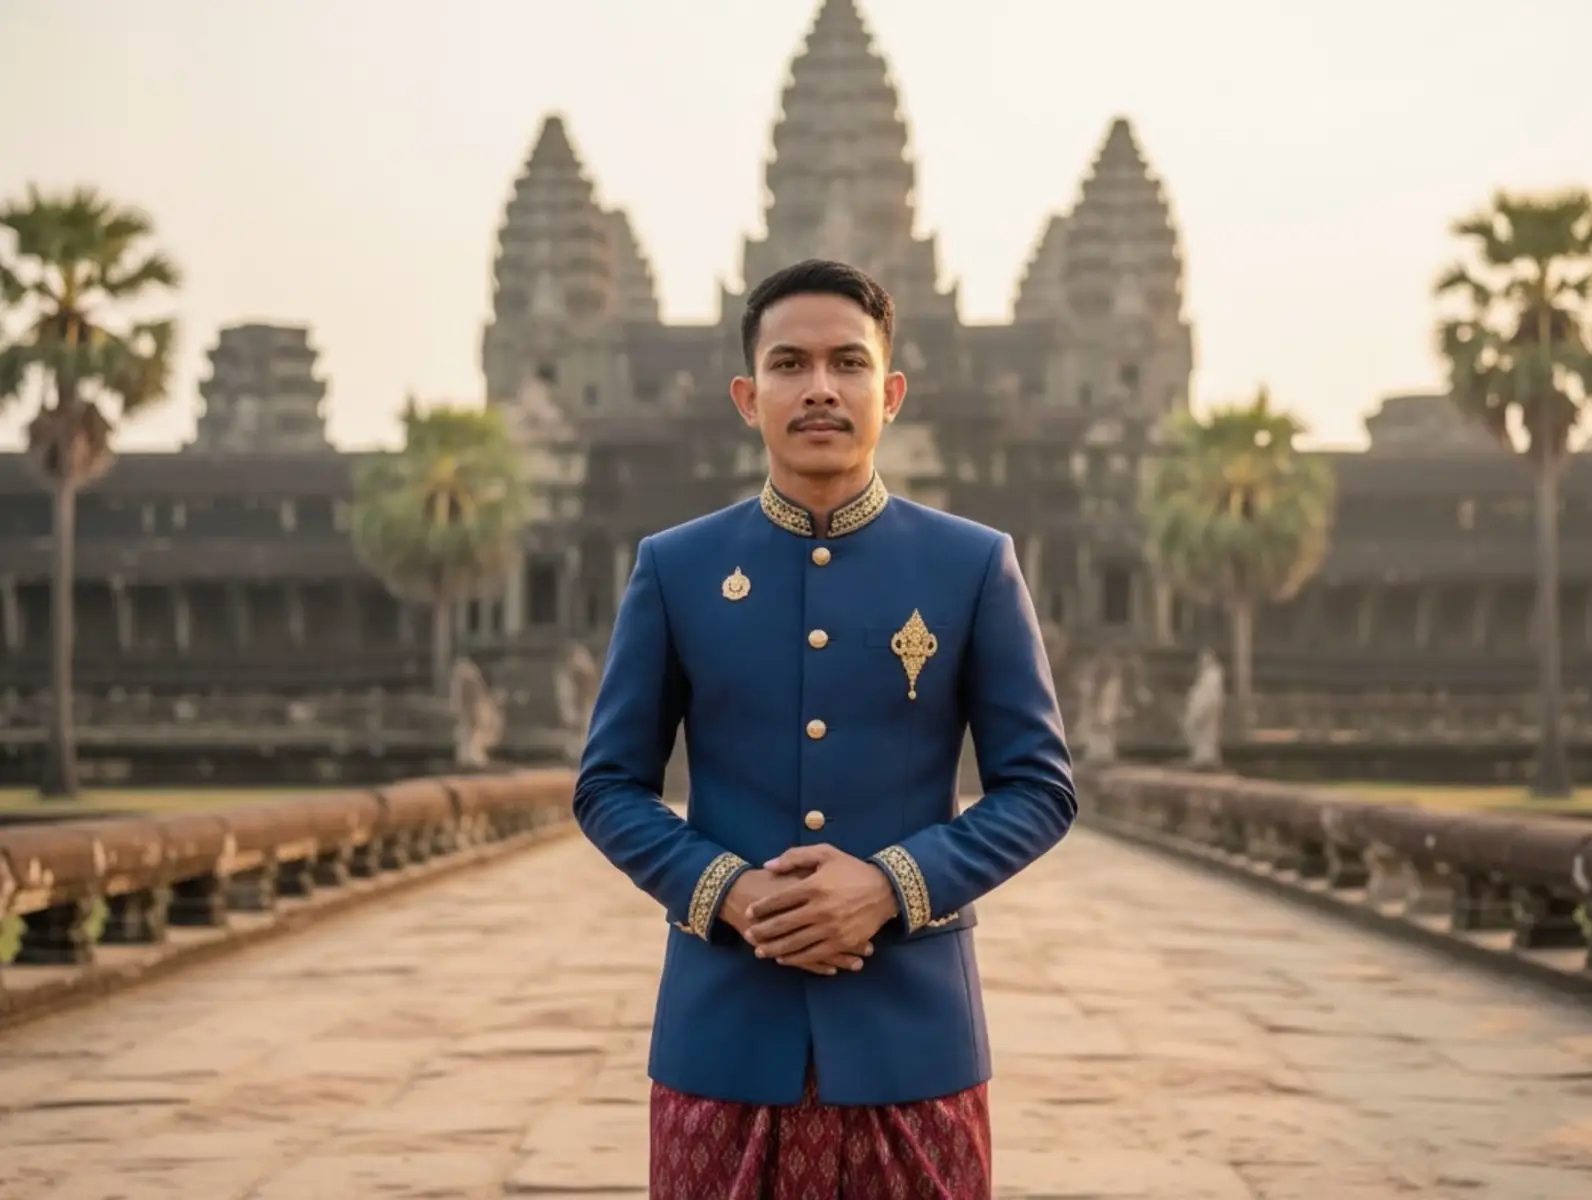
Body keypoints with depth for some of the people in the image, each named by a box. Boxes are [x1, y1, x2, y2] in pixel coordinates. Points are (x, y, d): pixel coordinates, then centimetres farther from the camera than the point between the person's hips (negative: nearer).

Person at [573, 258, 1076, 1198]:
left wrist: (892, 885, -13)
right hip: (724, 1035, 1)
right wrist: (728, 892, -12)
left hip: (914, 1033, 0)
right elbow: (609, 786, 6)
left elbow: (1041, 786, 2)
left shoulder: (976, 566, 3)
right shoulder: (674, 569, 5)